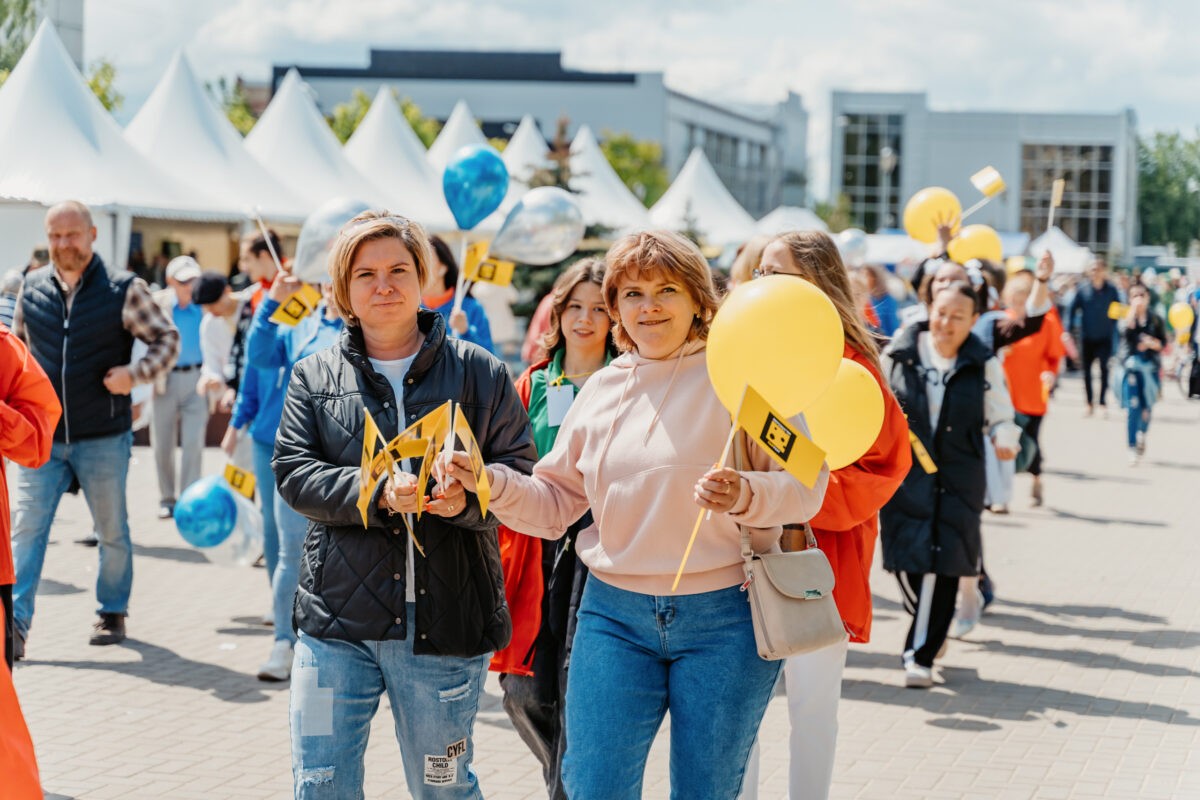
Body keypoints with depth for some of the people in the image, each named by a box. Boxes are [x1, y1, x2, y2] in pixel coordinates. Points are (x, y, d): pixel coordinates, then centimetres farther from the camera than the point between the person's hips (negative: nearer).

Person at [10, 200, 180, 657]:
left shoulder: (123, 290, -6)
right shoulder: (31, 289, 4)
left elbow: (167, 339, -1)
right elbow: (17, 343, 21)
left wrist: (134, 374, -16)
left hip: (103, 439, -2)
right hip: (42, 437, 2)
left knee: (111, 530, 11)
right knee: (28, 526, -8)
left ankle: (113, 613, 27)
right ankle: (16, 622, -10)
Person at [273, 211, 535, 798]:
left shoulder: (479, 371, 5)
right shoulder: (314, 377, 9)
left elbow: (520, 469, 2)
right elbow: (293, 472, -1)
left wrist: (468, 497, -20)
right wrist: (377, 493, -18)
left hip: (445, 620, -1)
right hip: (337, 620, 1)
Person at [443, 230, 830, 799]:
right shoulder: (601, 389, 10)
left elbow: (806, 484, -8)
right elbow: (555, 503, 14)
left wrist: (745, 495, -27)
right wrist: (494, 483, -4)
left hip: (723, 618, -3)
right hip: (615, 614, 3)